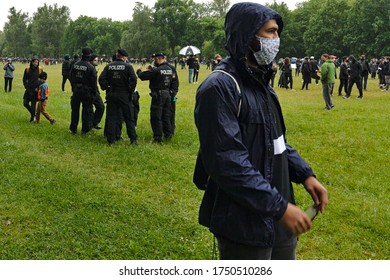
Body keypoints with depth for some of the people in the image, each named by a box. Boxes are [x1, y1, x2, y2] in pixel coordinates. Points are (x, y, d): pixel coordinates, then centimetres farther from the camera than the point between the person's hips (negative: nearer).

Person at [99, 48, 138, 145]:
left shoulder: (108, 66, 3)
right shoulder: (128, 66, -5)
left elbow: (101, 79, -6)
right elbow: (133, 79, -16)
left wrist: (106, 88, 3)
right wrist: (131, 91, -6)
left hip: (111, 95, 2)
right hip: (124, 95, -2)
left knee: (111, 117, 9)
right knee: (129, 118, 6)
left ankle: (111, 140, 10)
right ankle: (133, 139, 4)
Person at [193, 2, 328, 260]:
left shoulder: (261, 82, 11)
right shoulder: (220, 87, -19)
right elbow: (227, 161, -26)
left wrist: (305, 174, 3)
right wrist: (280, 207, -24)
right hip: (244, 224, -9)